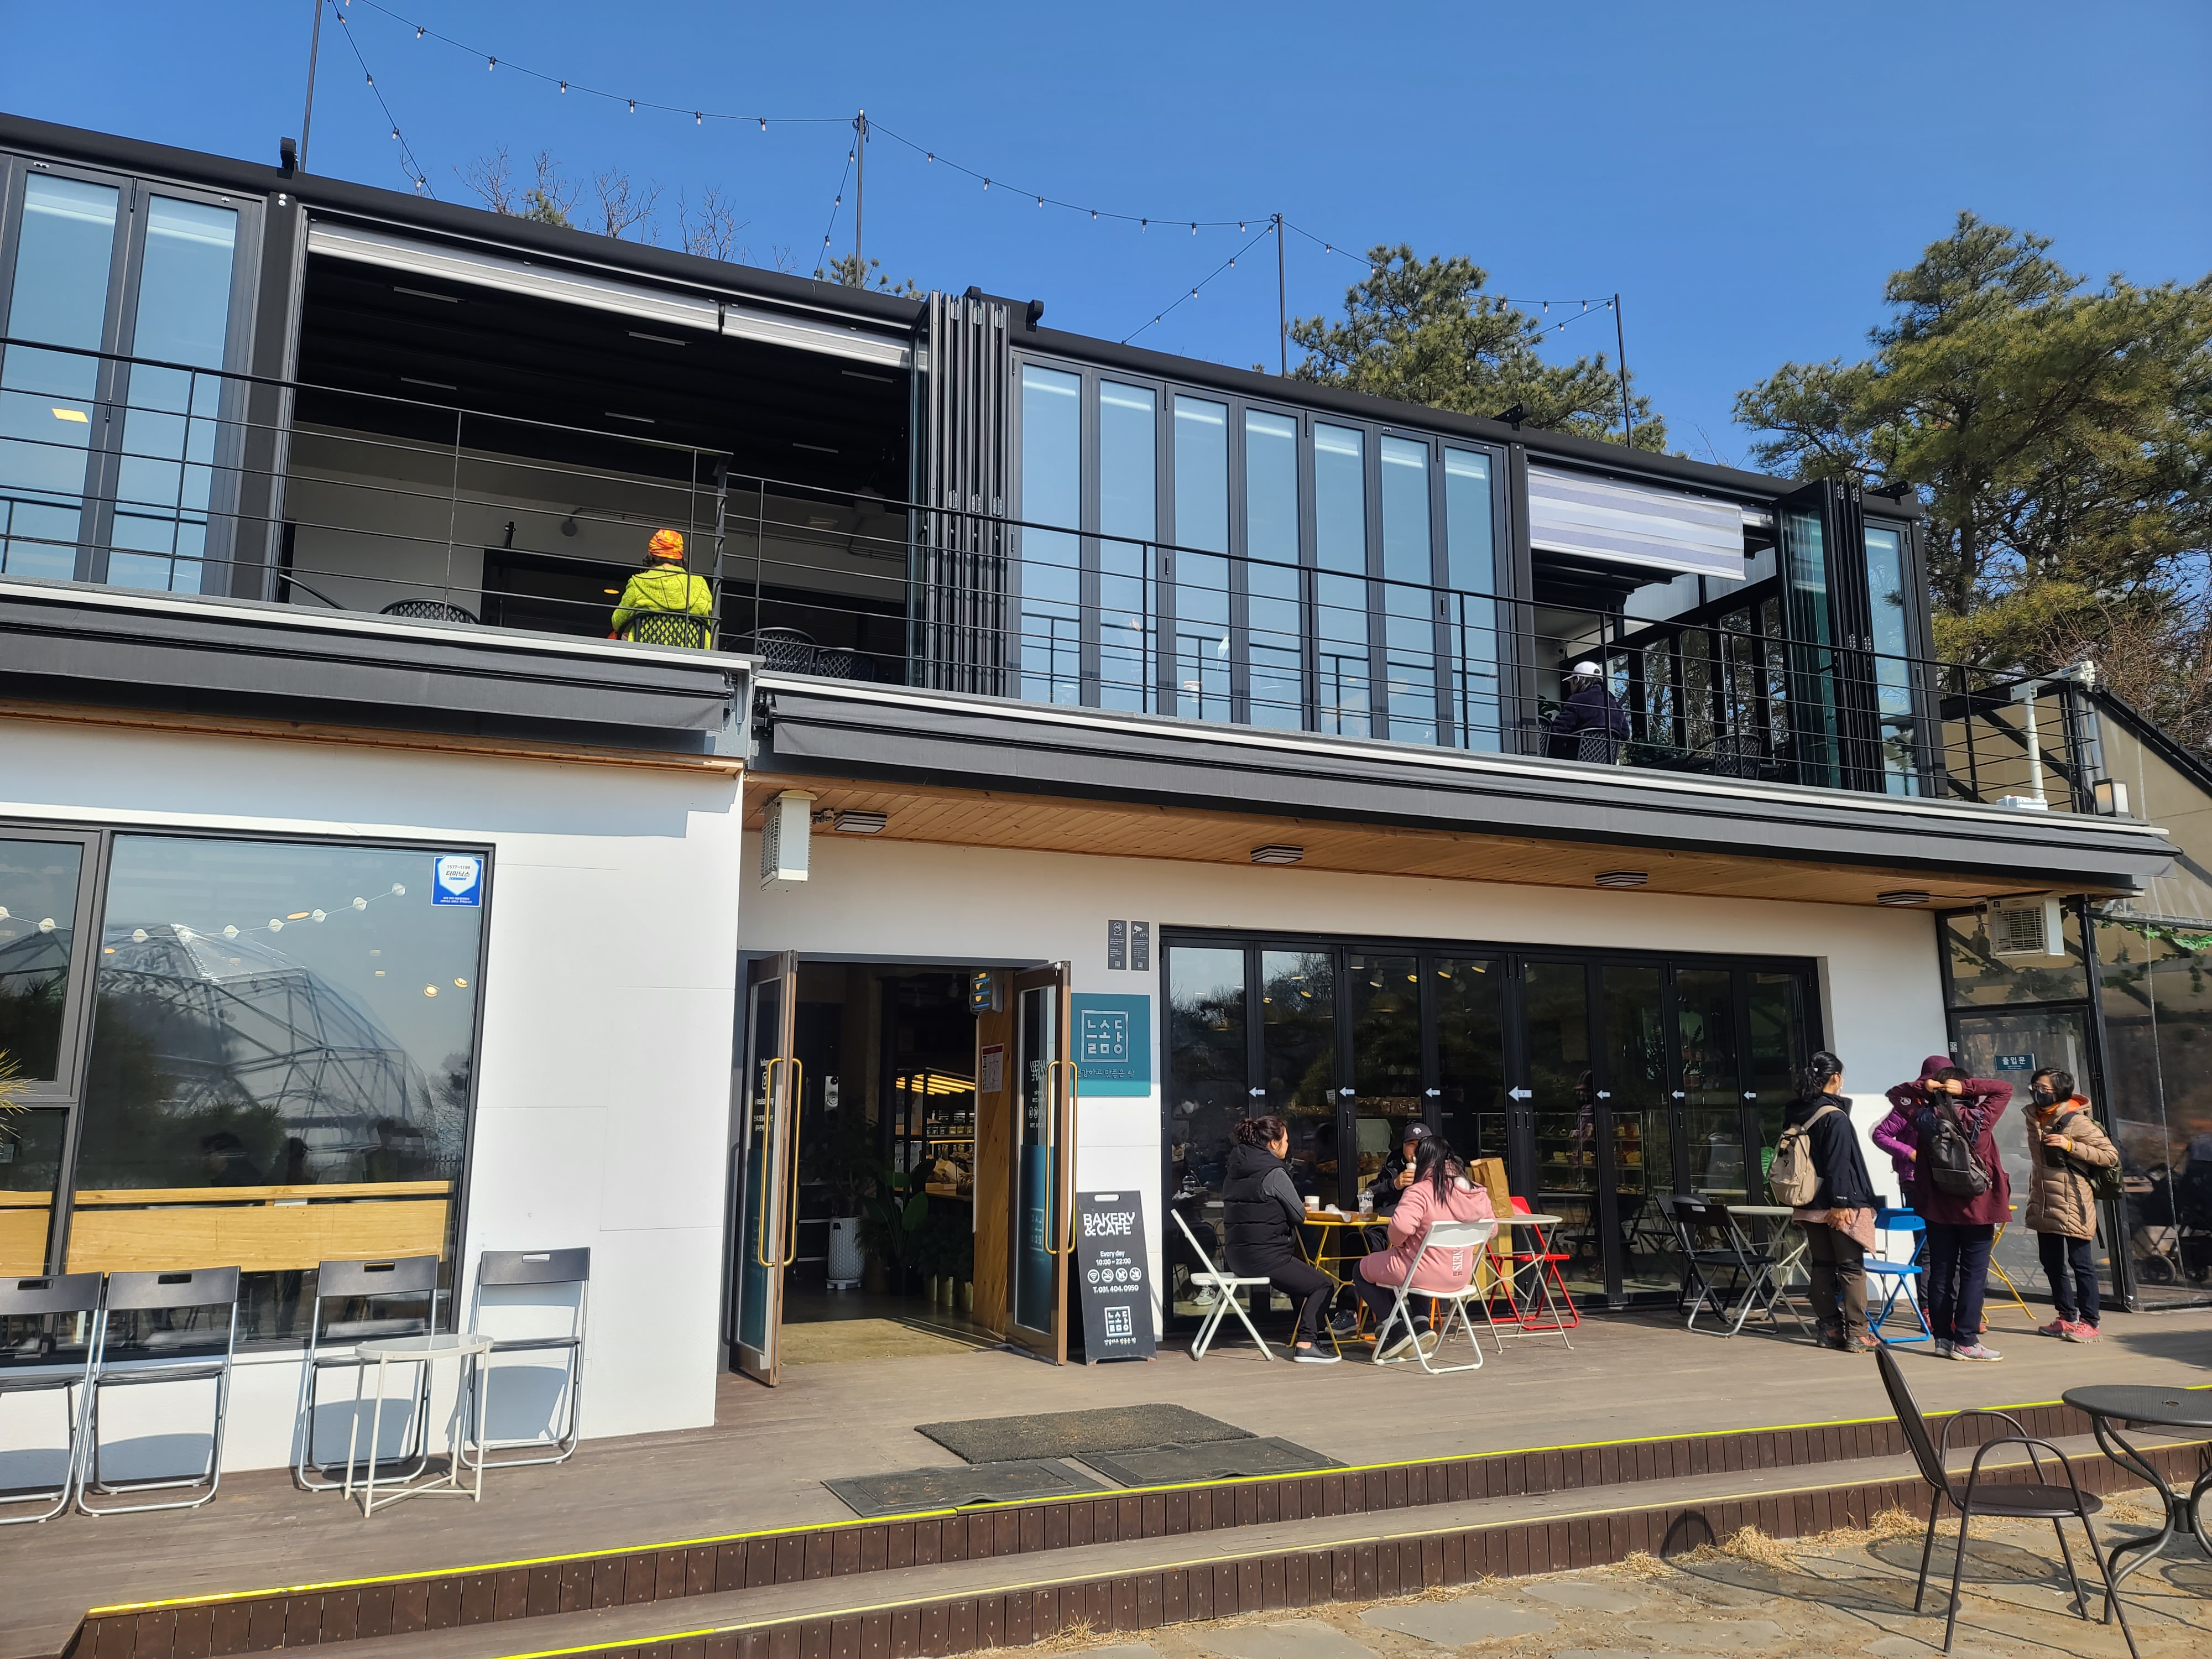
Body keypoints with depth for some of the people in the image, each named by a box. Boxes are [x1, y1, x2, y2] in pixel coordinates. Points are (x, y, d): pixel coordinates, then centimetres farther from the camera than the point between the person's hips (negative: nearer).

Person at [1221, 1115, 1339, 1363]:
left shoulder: (1235, 1170, 10)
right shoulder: (1274, 1172, -15)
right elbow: (1299, 1216, -11)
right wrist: (1300, 1210, 11)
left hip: (1239, 1256, 9)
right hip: (1265, 1257, -9)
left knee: (1304, 1271, 29)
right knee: (1323, 1284, 5)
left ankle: (1307, 1332, 34)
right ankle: (1306, 1345, -4)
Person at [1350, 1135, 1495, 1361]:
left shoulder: (1420, 1191, -21)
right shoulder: (1478, 1193, -1)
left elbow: (1401, 1226, -34)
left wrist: (1397, 1242, -12)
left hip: (1426, 1274, -7)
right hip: (1461, 1277, 7)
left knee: (1362, 1269, 16)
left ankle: (1398, 1331, 10)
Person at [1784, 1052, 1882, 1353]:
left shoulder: (1795, 1114, 7)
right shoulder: (1835, 1117, -14)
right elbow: (1838, 1164, -17)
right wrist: (1842, 1203, -16)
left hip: (1809, 1202, 7)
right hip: (1836, 1204, -7)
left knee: (1821, 1265, 11)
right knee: (1851, 1267, 0)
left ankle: (1829, 1328, 14)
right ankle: (1857, 1334, 0)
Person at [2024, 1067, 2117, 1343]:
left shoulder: (2077, 1122, -12)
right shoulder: (2035, 1118, 9)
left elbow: (2111, 1155, -13)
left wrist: (2070, 1146, -21)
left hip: (2072, 1204, -8)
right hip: (2043, 1205, 8)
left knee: (2081, 1263, 0)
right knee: (2052, 1263, 13)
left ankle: (2088, 1322, 8)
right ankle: (2068, 1318, 24)